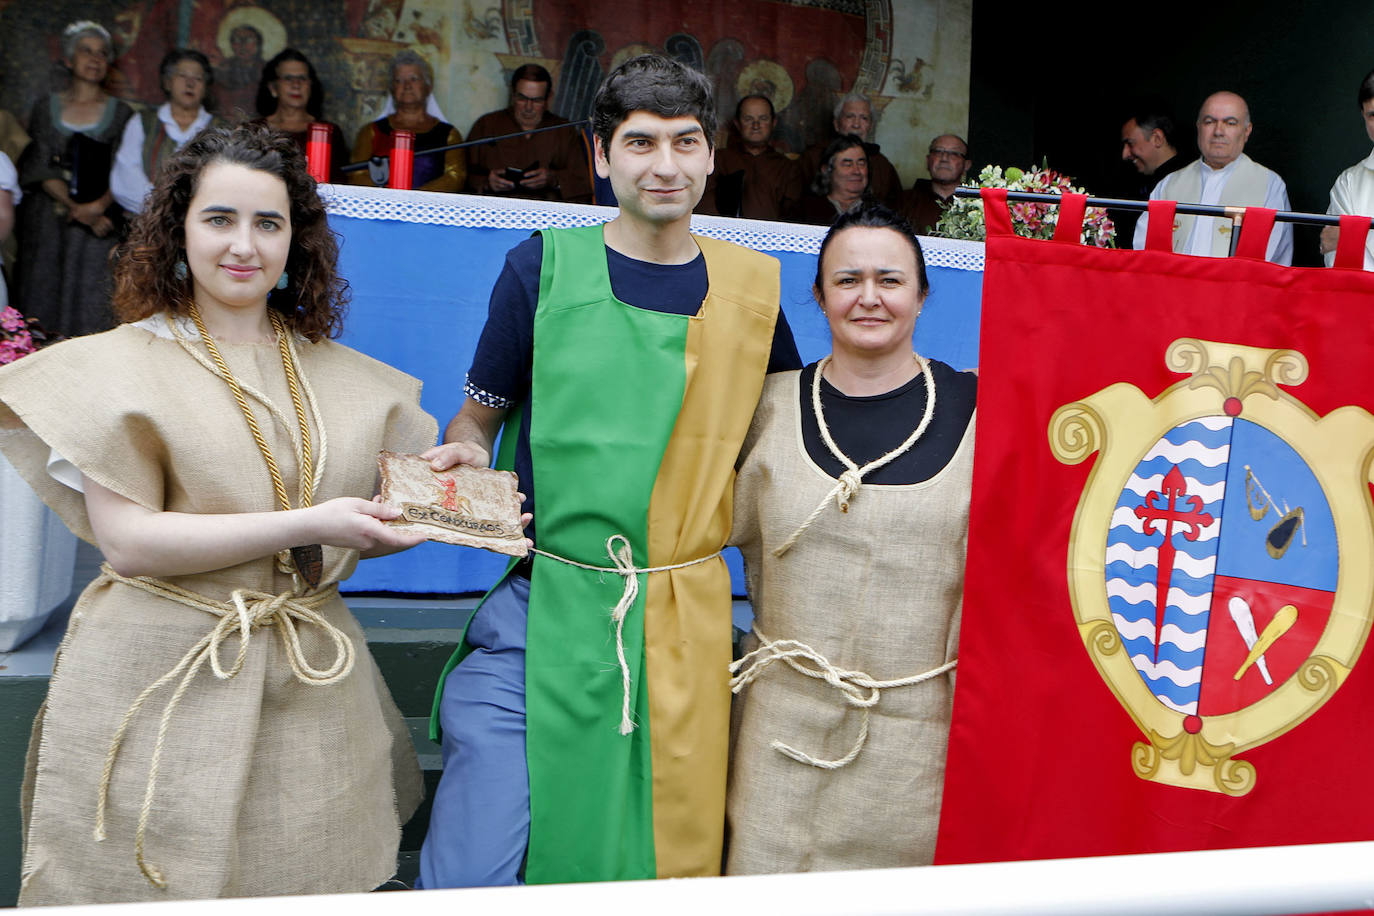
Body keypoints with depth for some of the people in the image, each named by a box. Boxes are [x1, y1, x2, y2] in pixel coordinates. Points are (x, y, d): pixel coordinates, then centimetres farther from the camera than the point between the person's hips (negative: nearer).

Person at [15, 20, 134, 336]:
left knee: (93, 304, -8)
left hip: (100, 220, -1)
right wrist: (75, 207, -13)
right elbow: (40, 168, 2)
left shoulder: (121, 113, 8)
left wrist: (97, 207, -16)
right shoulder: (47, 108, 11)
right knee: (46, 296, 0)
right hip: (49, 222, 2)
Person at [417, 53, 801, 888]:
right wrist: (462, 456, -13)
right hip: (543, 611, -2)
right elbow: (478, 417, 8)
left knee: (668, 863, 12)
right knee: (476, 874, -5)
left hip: (687, 625, 2)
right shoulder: (543, 266, 1)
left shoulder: (751, 286, 6)